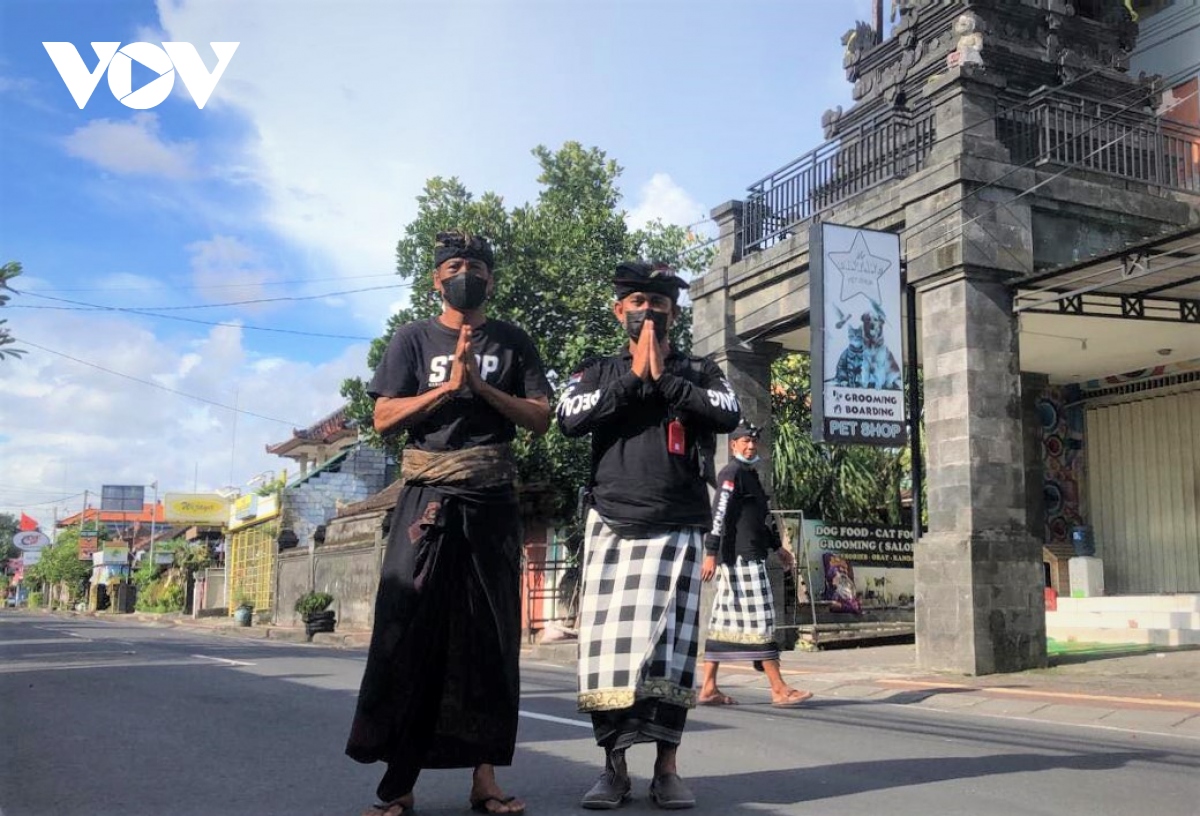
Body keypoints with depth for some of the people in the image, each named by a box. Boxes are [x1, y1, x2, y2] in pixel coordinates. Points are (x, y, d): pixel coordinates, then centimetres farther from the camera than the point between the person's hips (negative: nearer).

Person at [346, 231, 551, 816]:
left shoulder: (512, 342, 12)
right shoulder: (414, 338, 9)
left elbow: (541, 418, 4)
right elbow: (384, 418, 0)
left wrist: (481, 386, -7)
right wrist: (448, 386, -9)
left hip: (492, 499, 2)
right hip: (427, 497, -1)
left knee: (489, 633, 2)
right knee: (408, 629, -5)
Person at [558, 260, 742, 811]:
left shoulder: (699, 371, 12)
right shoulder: (598, 371, 13)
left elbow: (728, 415, -8)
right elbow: (569, 419, -7)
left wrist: (664, 379, -9)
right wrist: (633, 377, -8)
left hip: (677, 531, 0)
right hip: (611, 528, 1)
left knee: (670, 646, -2)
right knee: (607, 645, -3)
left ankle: (667, 769, 7)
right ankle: (614, 769, 7)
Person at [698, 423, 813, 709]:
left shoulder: (750, 475, 23)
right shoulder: (732, 473, -8)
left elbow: (762, 516, 32)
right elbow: (719, 512, -18)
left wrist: (777, 546, 35)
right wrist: (711, 553, -26)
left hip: (748, 555, 10)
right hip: (742, 556, -10)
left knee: (724, 620, 7)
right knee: (760, 618, -8)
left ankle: (708, 688, 9)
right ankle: (779, 690, -6)